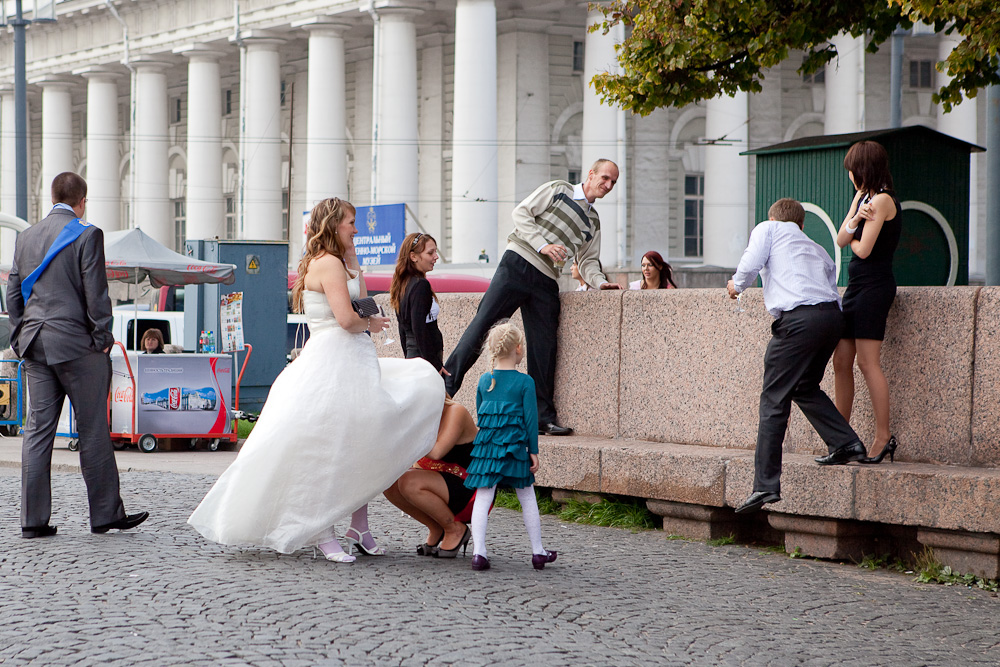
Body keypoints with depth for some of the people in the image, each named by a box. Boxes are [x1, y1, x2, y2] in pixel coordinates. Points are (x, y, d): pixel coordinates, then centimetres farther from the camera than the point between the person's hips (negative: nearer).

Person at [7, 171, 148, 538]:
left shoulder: (26, 237, 11)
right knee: (93, 429, 2)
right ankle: (105, 513, 7)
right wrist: (103, 339, -4)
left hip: (35, 343, 6)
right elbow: (96, 292, -11)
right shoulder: (87, 235, -8)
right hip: (75, 342, -6)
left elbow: (13, 293, 14)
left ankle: (33, 518, 4)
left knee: (38, 427, 5)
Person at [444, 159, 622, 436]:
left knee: (544, 347, 1)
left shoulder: (593, 223, 23)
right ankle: (444, 387, -10)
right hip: (518, 264, -5)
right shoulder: (557, 190, 7)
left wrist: (600, 281, -1)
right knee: (482, 323, -13)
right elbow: (521, 213, -1)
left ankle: (543, 418, 5)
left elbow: (587, 262, 19)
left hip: (546, 283, 5)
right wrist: (542, 245, -12)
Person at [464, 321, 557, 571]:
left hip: (486, 445, 3)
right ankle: (538, 552, 19)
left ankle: (478, 552, -9)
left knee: (483, 497, 2)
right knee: (527, 498, 10)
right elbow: (530, 418, -5)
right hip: (515, 445, -3)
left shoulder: (484, 380, 7)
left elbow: (479, 414, 14)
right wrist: (533, 451, 1)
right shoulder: (524, 382, -5)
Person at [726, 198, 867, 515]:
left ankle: (766, 486, -9)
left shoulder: (768, 228, 18)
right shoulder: (818, 250, 32)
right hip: (833, 314, 6)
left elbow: (750, 265, 1)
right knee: (806, 387, 28)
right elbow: (831, 286, 19)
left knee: (774, 400, -4)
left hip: (798, 318, -6)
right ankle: (846, 444, 18)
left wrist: (736, 285, 20)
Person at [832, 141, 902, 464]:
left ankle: (884, 437, -7)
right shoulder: (861, 197, 16)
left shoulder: (883, 200, -12)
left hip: (875, 284, -9)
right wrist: (854, 220, -11)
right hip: (856, 284, 9)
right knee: (841, 361, 7)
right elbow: (841, 240, 8)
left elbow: (863, 249, -16)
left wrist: (853, 237, 6)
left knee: (868, 362, -11)